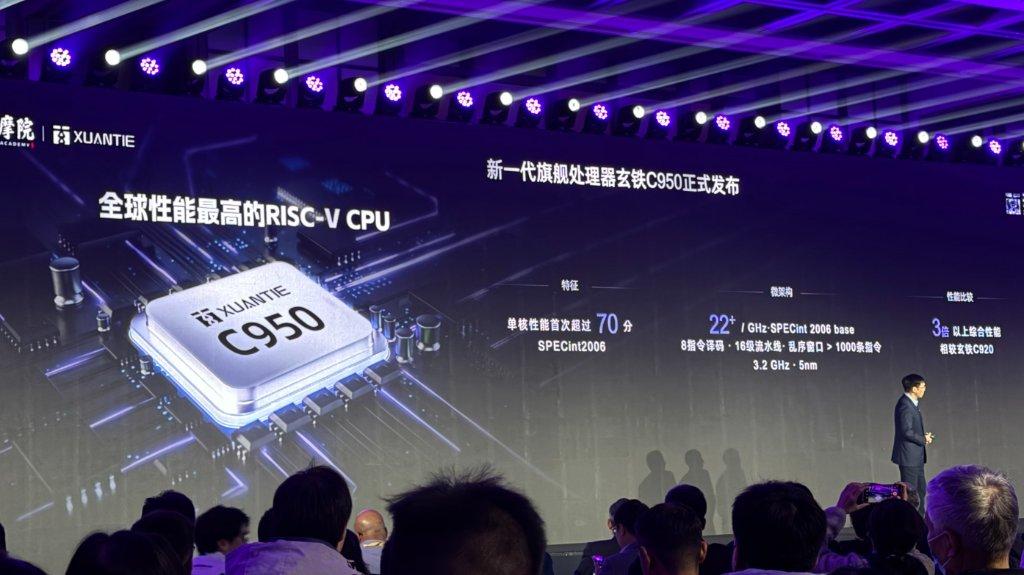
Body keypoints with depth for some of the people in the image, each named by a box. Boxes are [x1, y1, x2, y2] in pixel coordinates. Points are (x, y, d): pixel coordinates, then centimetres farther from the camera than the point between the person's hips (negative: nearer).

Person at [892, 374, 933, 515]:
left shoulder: (913, 403, 12)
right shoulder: (905, 405, -20)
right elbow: (907, 432, -23)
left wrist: (924, 437, 3)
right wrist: (923, 440, -10)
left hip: (917, 456, 10)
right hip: (908, 456, -10)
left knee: (921, 490, 15)